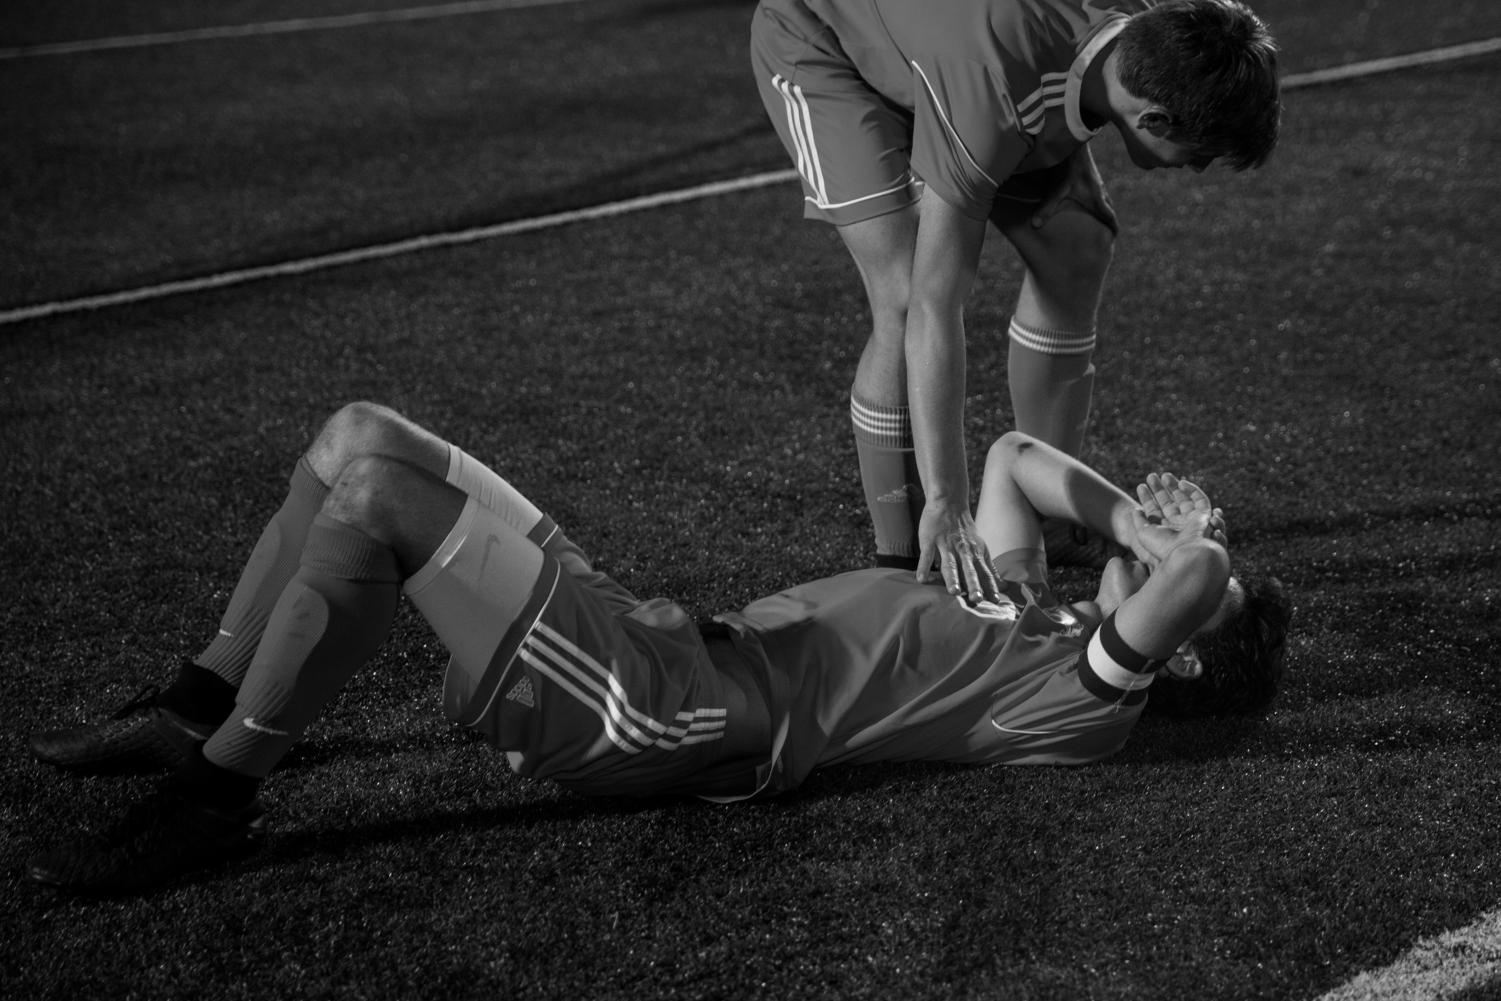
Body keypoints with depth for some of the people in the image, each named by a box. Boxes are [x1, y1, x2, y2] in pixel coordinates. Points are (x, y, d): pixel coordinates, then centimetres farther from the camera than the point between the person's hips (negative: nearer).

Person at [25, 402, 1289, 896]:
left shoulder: (1085, 698, -5)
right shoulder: (1034, 618, 22)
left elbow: (1193, 578, -23)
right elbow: (1010, 456, 36)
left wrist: (1183, 546, -2)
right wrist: (1135, 514, 24)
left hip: (671, 719, -10)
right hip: (681, 650, 10)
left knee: (374, 493, -20)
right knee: (362, 438, 4)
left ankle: (217, 795, -8)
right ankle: (198, 711, 12)